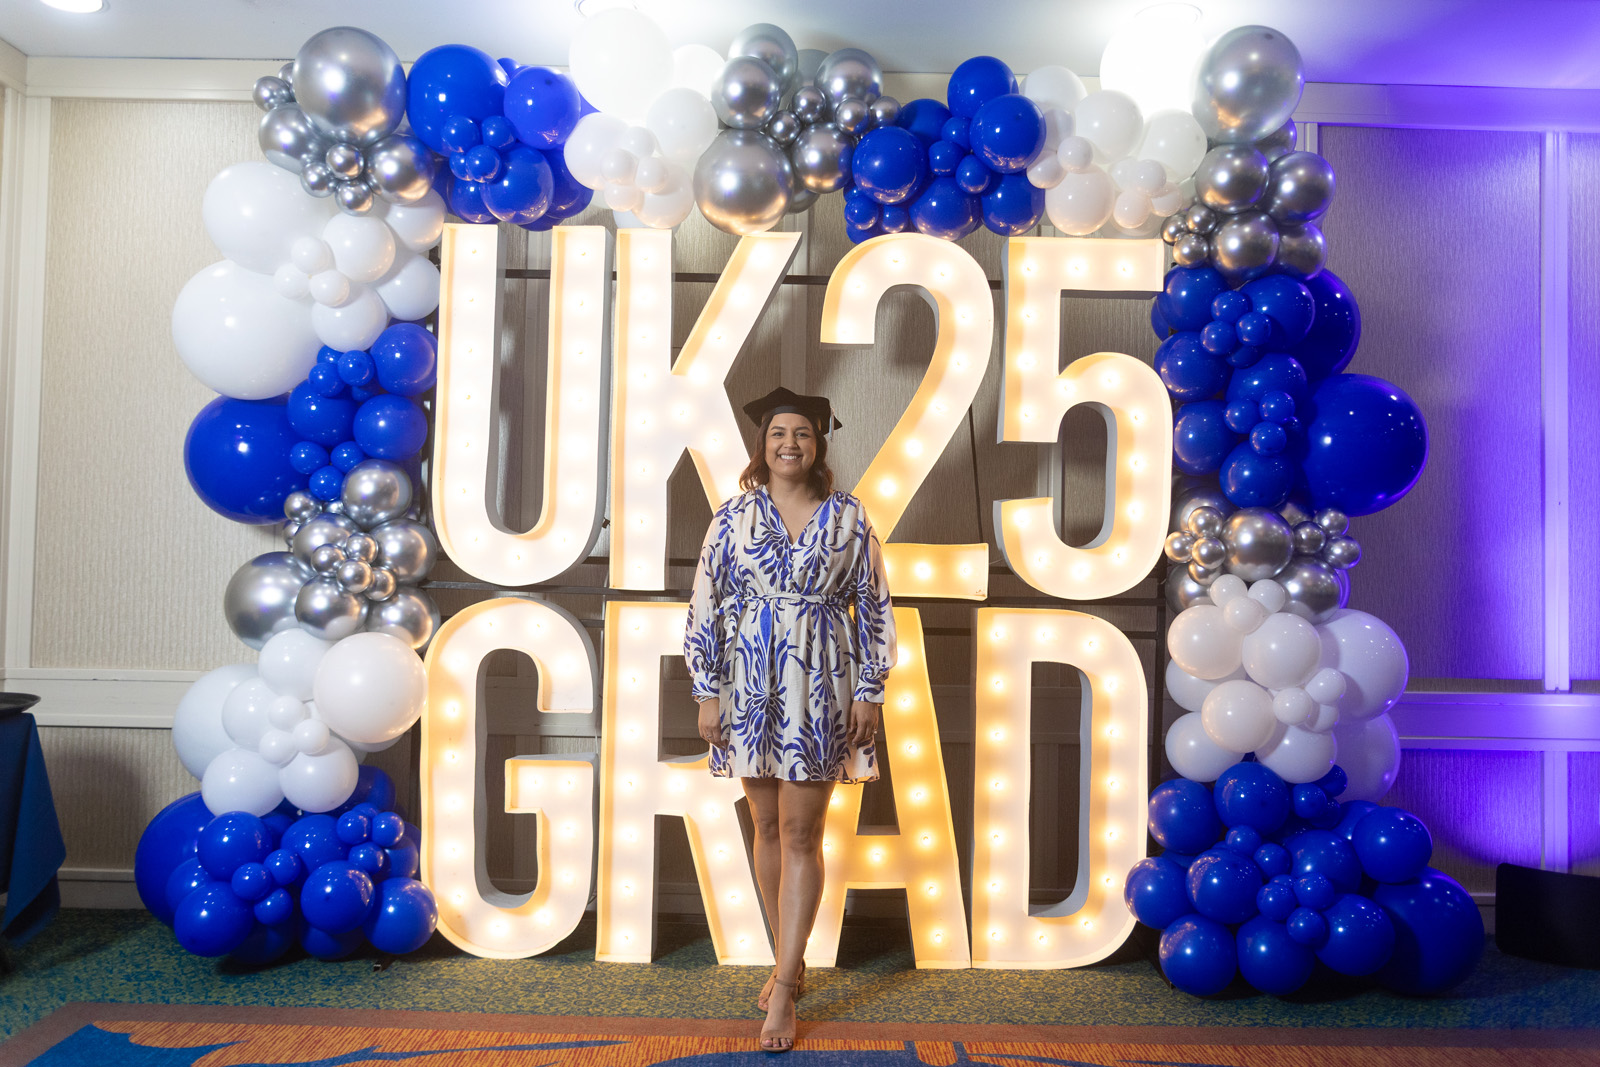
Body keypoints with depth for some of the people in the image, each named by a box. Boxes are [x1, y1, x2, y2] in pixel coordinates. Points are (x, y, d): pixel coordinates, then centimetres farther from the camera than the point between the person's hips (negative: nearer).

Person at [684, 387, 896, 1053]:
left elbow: (874, 607, 3)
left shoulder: (848, 517, 1)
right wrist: (707, 692, -2)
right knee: (766, 827, 11)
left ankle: (785, 989, 5)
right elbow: (706, 605, 2)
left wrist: (868, 694, -2)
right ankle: (790, 961, 29)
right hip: (750, 686, 2)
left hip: (820, 688, -2)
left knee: (801, 835, -2)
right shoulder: (734, 516, 2)